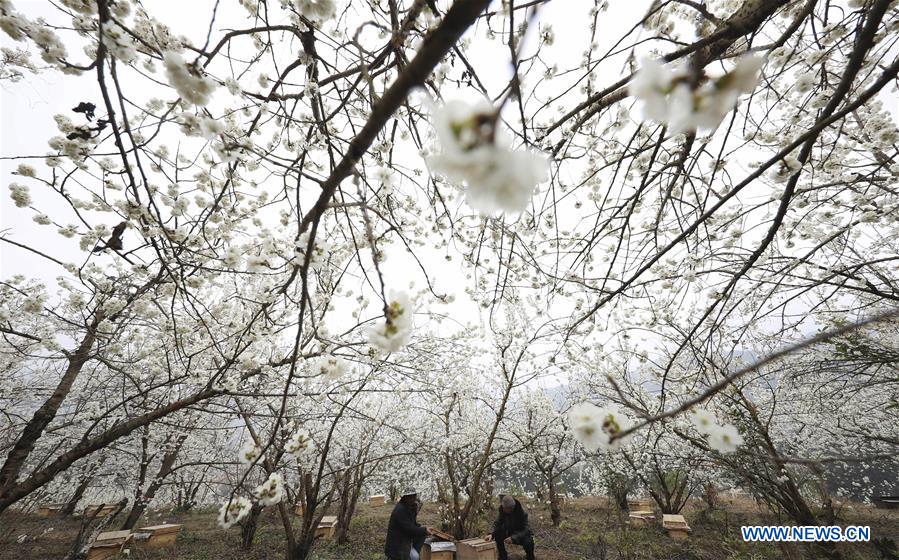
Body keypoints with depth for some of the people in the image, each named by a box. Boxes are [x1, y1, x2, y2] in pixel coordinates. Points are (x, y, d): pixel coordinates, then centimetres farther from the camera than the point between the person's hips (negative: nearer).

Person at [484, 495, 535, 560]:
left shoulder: (522, 513, -29)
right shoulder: (503, 511, -17)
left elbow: (525, 530, -33)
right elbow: (497, 524, -16)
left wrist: (513, 538, -46)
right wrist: (492, 534, -35)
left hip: (522, 535, -3)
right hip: (510, 533, 3)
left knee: (528, 542, -34)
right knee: (497, 534, -23)